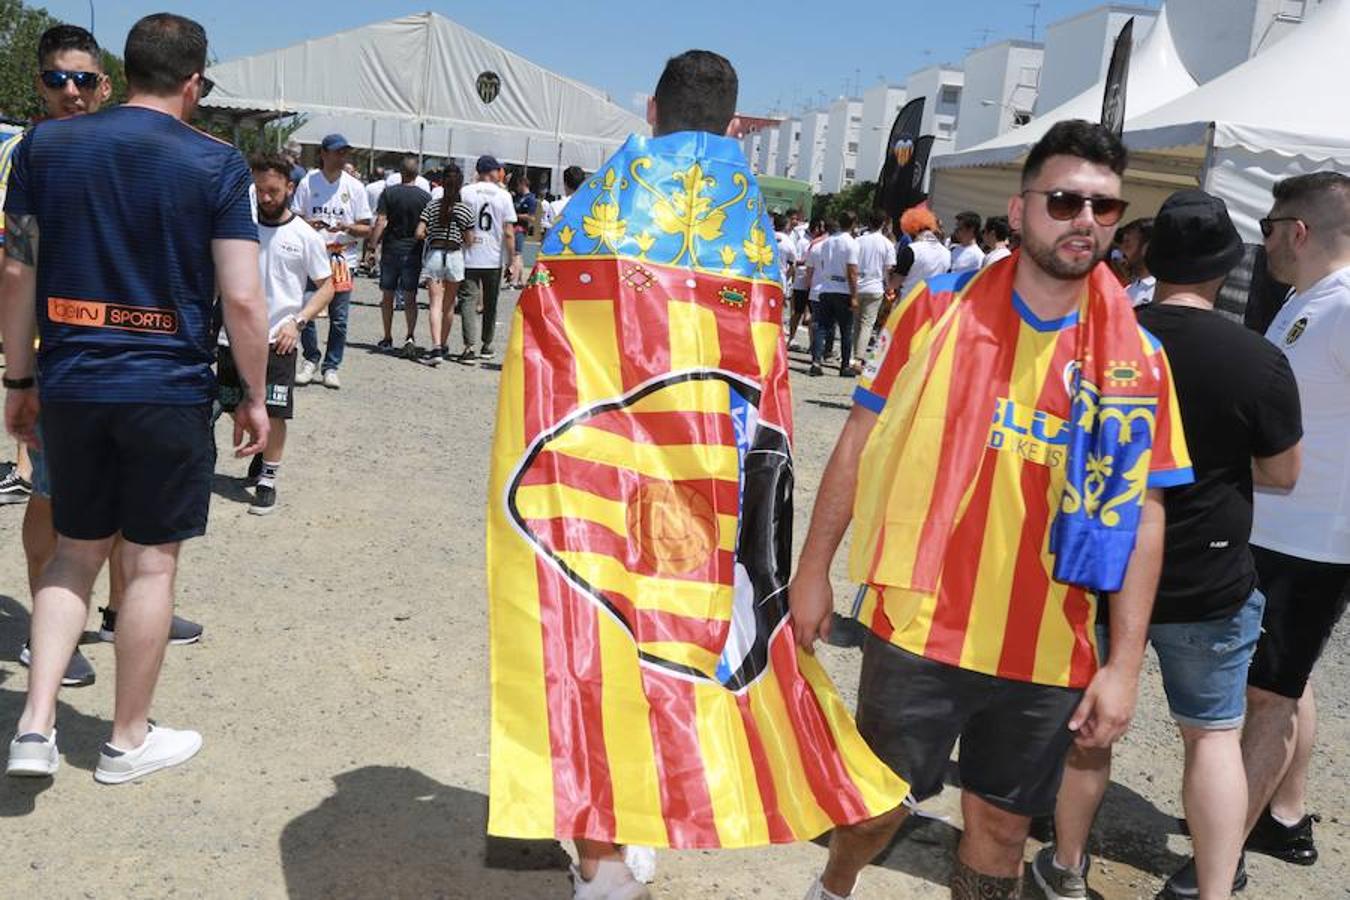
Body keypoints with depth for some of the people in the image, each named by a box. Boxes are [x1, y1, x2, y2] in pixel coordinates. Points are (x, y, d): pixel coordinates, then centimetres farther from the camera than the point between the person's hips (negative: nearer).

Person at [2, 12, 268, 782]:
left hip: (70, 386, 4)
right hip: (169, 391, -3)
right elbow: (242, 298, -11)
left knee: (76, 549, 19)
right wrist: (255, 395, 0)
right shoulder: (216, 163, -7)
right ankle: (130, 739, 21)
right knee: (152, 560, 8)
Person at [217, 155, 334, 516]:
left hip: (277, 340, -3)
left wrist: (297, 322, -12)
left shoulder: (305, 236, -3)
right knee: (237, 408, 14)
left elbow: (326, 286, 1)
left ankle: (267, 480, 9)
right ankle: (262, 448, 41)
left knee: (275, 413, -5)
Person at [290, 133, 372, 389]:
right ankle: (310, 360, 19)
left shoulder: (355, 187, 6)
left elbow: (366, 230, 6)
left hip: (343, 258, 0)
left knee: (339, 318, 0)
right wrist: (309, 224, -14)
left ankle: (331, 367, 13)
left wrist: (346, 227, -14)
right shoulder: (308, 182, 5)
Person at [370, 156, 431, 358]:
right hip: (414, 251, 0)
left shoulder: (389, 193, -3)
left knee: (388, 296, 11)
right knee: (410, 298, 3)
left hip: (391, 250, 0)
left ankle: (387, 339, 19)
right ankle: (410, 337, -14)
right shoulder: (426, 197, -2)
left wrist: (373, 244, 0)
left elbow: (380, 222, -8)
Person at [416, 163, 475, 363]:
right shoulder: (465, 209, -2)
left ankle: (436, 346, -18)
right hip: (455, 256, 0)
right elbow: (469, 239, -1)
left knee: (435, 303, -3)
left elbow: (419, 234, -5)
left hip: (434, 255, 0)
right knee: (449, 305, 14)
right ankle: (444, 345, 27)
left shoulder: (431, 206, 0)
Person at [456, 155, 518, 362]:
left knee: (469, 301, -1)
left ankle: (471, 346, -14)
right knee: (490, 304, 14)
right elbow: (508, 232, -3)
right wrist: (513, 259, 3)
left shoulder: (465, 192, -2)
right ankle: (486, 345, 23)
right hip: (494, 259, 1)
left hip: (469, 258, -1)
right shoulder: (503, 195, -1)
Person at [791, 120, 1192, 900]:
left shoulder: (1137, 359, -2)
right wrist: (814, 569, 0)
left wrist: (1125, 663, -3)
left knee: (1003, 823, 17)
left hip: (1047, 650, 2)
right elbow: (862, 439, -1)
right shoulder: (938, 311, -6)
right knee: (884, 799, 15)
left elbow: (1142, 514, 0)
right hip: (920, 625, -1)